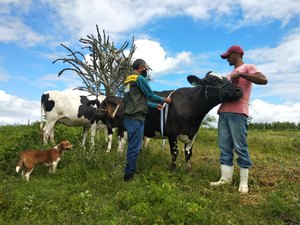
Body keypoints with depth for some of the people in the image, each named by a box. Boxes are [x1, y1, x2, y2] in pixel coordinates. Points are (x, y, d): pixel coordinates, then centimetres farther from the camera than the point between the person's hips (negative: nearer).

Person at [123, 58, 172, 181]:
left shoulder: (128, 80, 21)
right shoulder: (140, 79, -7)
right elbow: (151, 95, -3)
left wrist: (155, 105, 27)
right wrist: (164, 100, 13)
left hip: (129, 117, 10)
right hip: (136, 118, -10)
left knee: (132, 146, 16)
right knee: (135, 147, -4)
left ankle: (129, 172, 24)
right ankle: (129, 174, 3)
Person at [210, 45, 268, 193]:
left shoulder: (248, 67, 7)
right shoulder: (230, 74, 29)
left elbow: (263, 80, -11)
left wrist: (241, 74, -12)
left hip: (238, 113, -7)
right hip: (223, 112, 8)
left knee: (240, 147, -5)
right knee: (225, 147, 4)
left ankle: (243, 182, 4)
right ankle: (226, 178, 10)